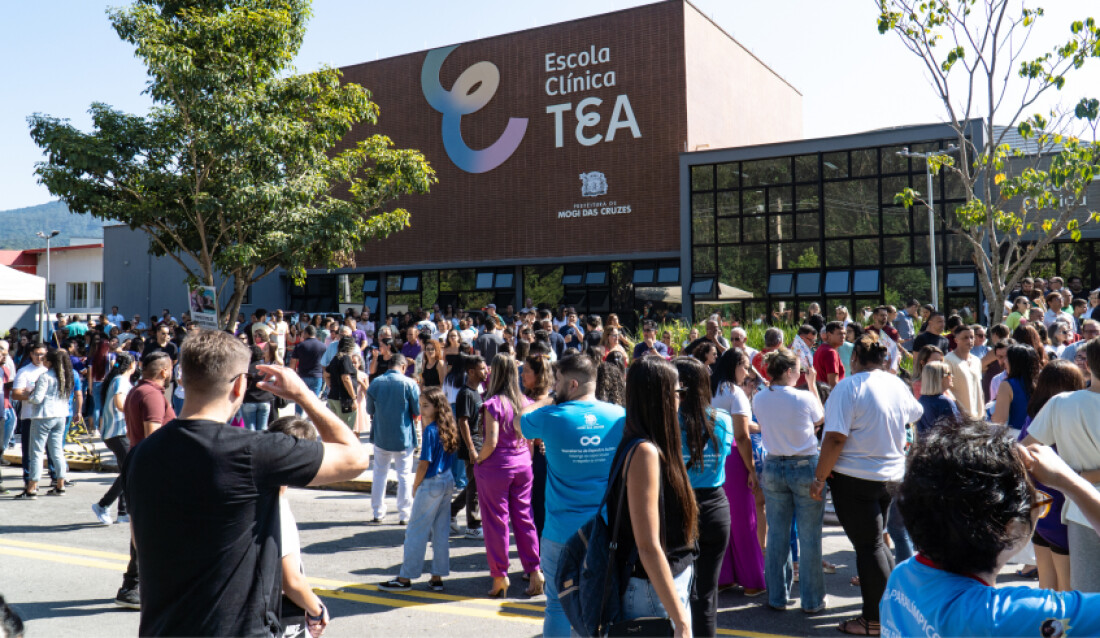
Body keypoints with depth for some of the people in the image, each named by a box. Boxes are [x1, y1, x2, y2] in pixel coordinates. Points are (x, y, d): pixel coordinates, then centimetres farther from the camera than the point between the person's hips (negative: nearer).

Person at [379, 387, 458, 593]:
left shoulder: (431, 430, -18)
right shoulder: (447, 428, 5)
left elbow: (424, 463, -16)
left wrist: (415, 486, -4)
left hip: (431, 484, -8)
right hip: (447, 482, 8)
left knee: (416, 532, 2)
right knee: (441, 532, 11)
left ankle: (405, 578, 11)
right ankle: (437, 578, 17)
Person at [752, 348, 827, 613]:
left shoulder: (758, 400, -4)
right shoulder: (804, 397, -15)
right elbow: (820, 420, 5)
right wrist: (813, 385, 11)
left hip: (773, 467, 4)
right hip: (806, 467, -4)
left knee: (776, 534, 12)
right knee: (809, 537, 7)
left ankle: (777, 596, 20)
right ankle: (812, 600, 16)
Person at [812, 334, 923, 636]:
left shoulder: (849, 386, -16)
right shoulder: (897, 385, 5)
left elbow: (835, 438, -21)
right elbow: (915, 412, 27)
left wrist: (819, 479, -14)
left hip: (854, 478, -6)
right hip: (890, 475, 7)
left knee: (869, 546, 2)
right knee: (875, 541, 21)